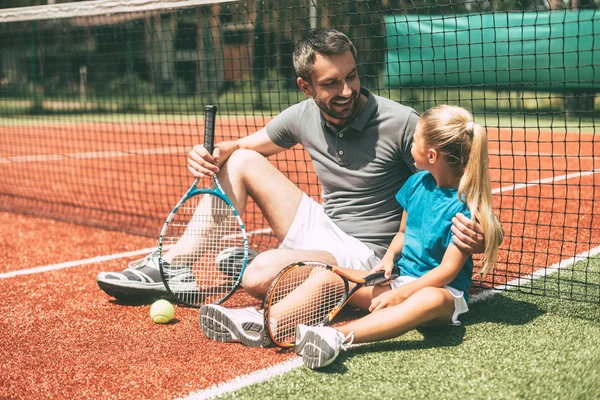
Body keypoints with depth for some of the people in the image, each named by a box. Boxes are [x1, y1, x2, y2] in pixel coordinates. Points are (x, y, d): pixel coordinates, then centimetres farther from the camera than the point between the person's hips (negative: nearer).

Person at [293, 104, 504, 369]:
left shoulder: (464, 205, -14)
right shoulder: (417, 182, 7)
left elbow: (447, 270, -16)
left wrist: (400, 294, -22)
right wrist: (389, 258, -2)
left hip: (443, 290, -7)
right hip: (400, 278, 7)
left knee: (430, 299, -43)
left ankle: (340, 337, -56)